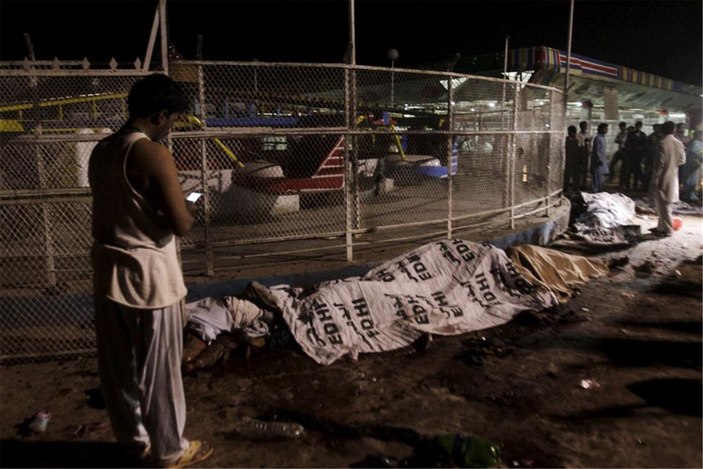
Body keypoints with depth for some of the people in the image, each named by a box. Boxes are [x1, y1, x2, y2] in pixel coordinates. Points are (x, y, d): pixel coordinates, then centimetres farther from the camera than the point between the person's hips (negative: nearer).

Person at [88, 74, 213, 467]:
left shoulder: (102, 150, 7)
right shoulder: (154, 154, -19)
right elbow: (181, 225, -20)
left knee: (118, 365, 18)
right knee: (159, 368, 7)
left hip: (108, 269, 8)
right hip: (147, 274, -8)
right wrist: (190, 210, 1)